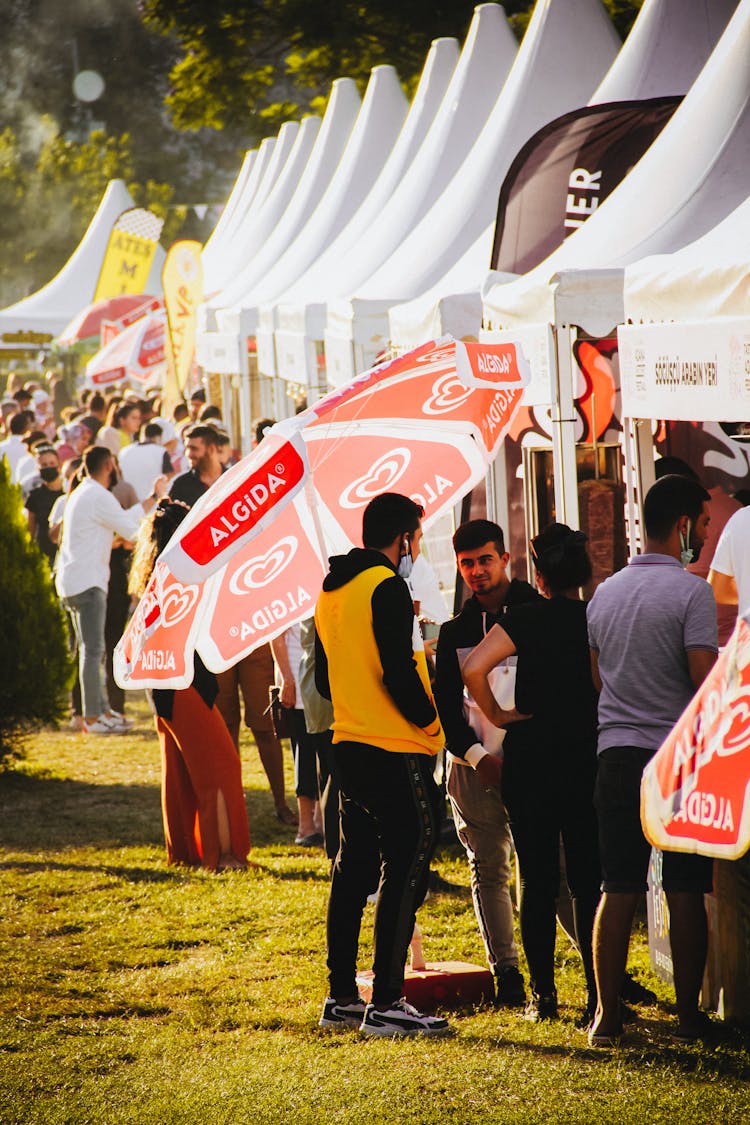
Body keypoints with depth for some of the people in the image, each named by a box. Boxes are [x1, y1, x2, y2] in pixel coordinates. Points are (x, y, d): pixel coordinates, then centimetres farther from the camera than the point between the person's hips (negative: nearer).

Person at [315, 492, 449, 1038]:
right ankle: (386, 1003, -9)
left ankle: (342, 995, 17)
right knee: (406, 871, -6)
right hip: (397, 751, -9)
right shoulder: (387, 587, -14)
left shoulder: (331, 590, 14)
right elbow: (399, 673, -20)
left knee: (354, 869, 13)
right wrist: (431, 721, -6)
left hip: (349, 745, 9)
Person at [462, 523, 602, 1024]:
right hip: (589, 759, 2)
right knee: (589, 880, 7)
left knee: (538, 880, 5)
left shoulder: (527, 618, -6)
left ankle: (544, 994, 4)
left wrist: (497, 714, -5)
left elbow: (474, 668, -19)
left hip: (530, 759, -2)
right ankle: (598, 996, 4)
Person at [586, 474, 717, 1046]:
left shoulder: (605, 593, 11)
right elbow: (704, 677, -16)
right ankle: (689, 1014, 6)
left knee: (618, 890, 5)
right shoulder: (691, 591, -10)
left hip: (617, 755, 5)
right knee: (685, 891, 2)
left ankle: (608, 1015, 3)